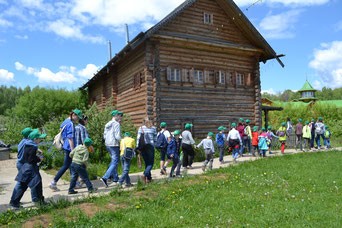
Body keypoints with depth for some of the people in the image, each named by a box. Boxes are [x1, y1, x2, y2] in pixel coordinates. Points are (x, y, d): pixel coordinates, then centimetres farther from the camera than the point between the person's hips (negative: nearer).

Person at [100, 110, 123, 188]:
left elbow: (104, 136, 14)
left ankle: (115, 179, 26)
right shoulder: (116, 124, -12)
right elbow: (118, 136, -18)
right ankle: (105, 178, -16)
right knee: (115, 162, -5)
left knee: (113, 161, 19)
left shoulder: (107, 124, 12)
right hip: (114, 145, -9)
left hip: (107, 145, 9)